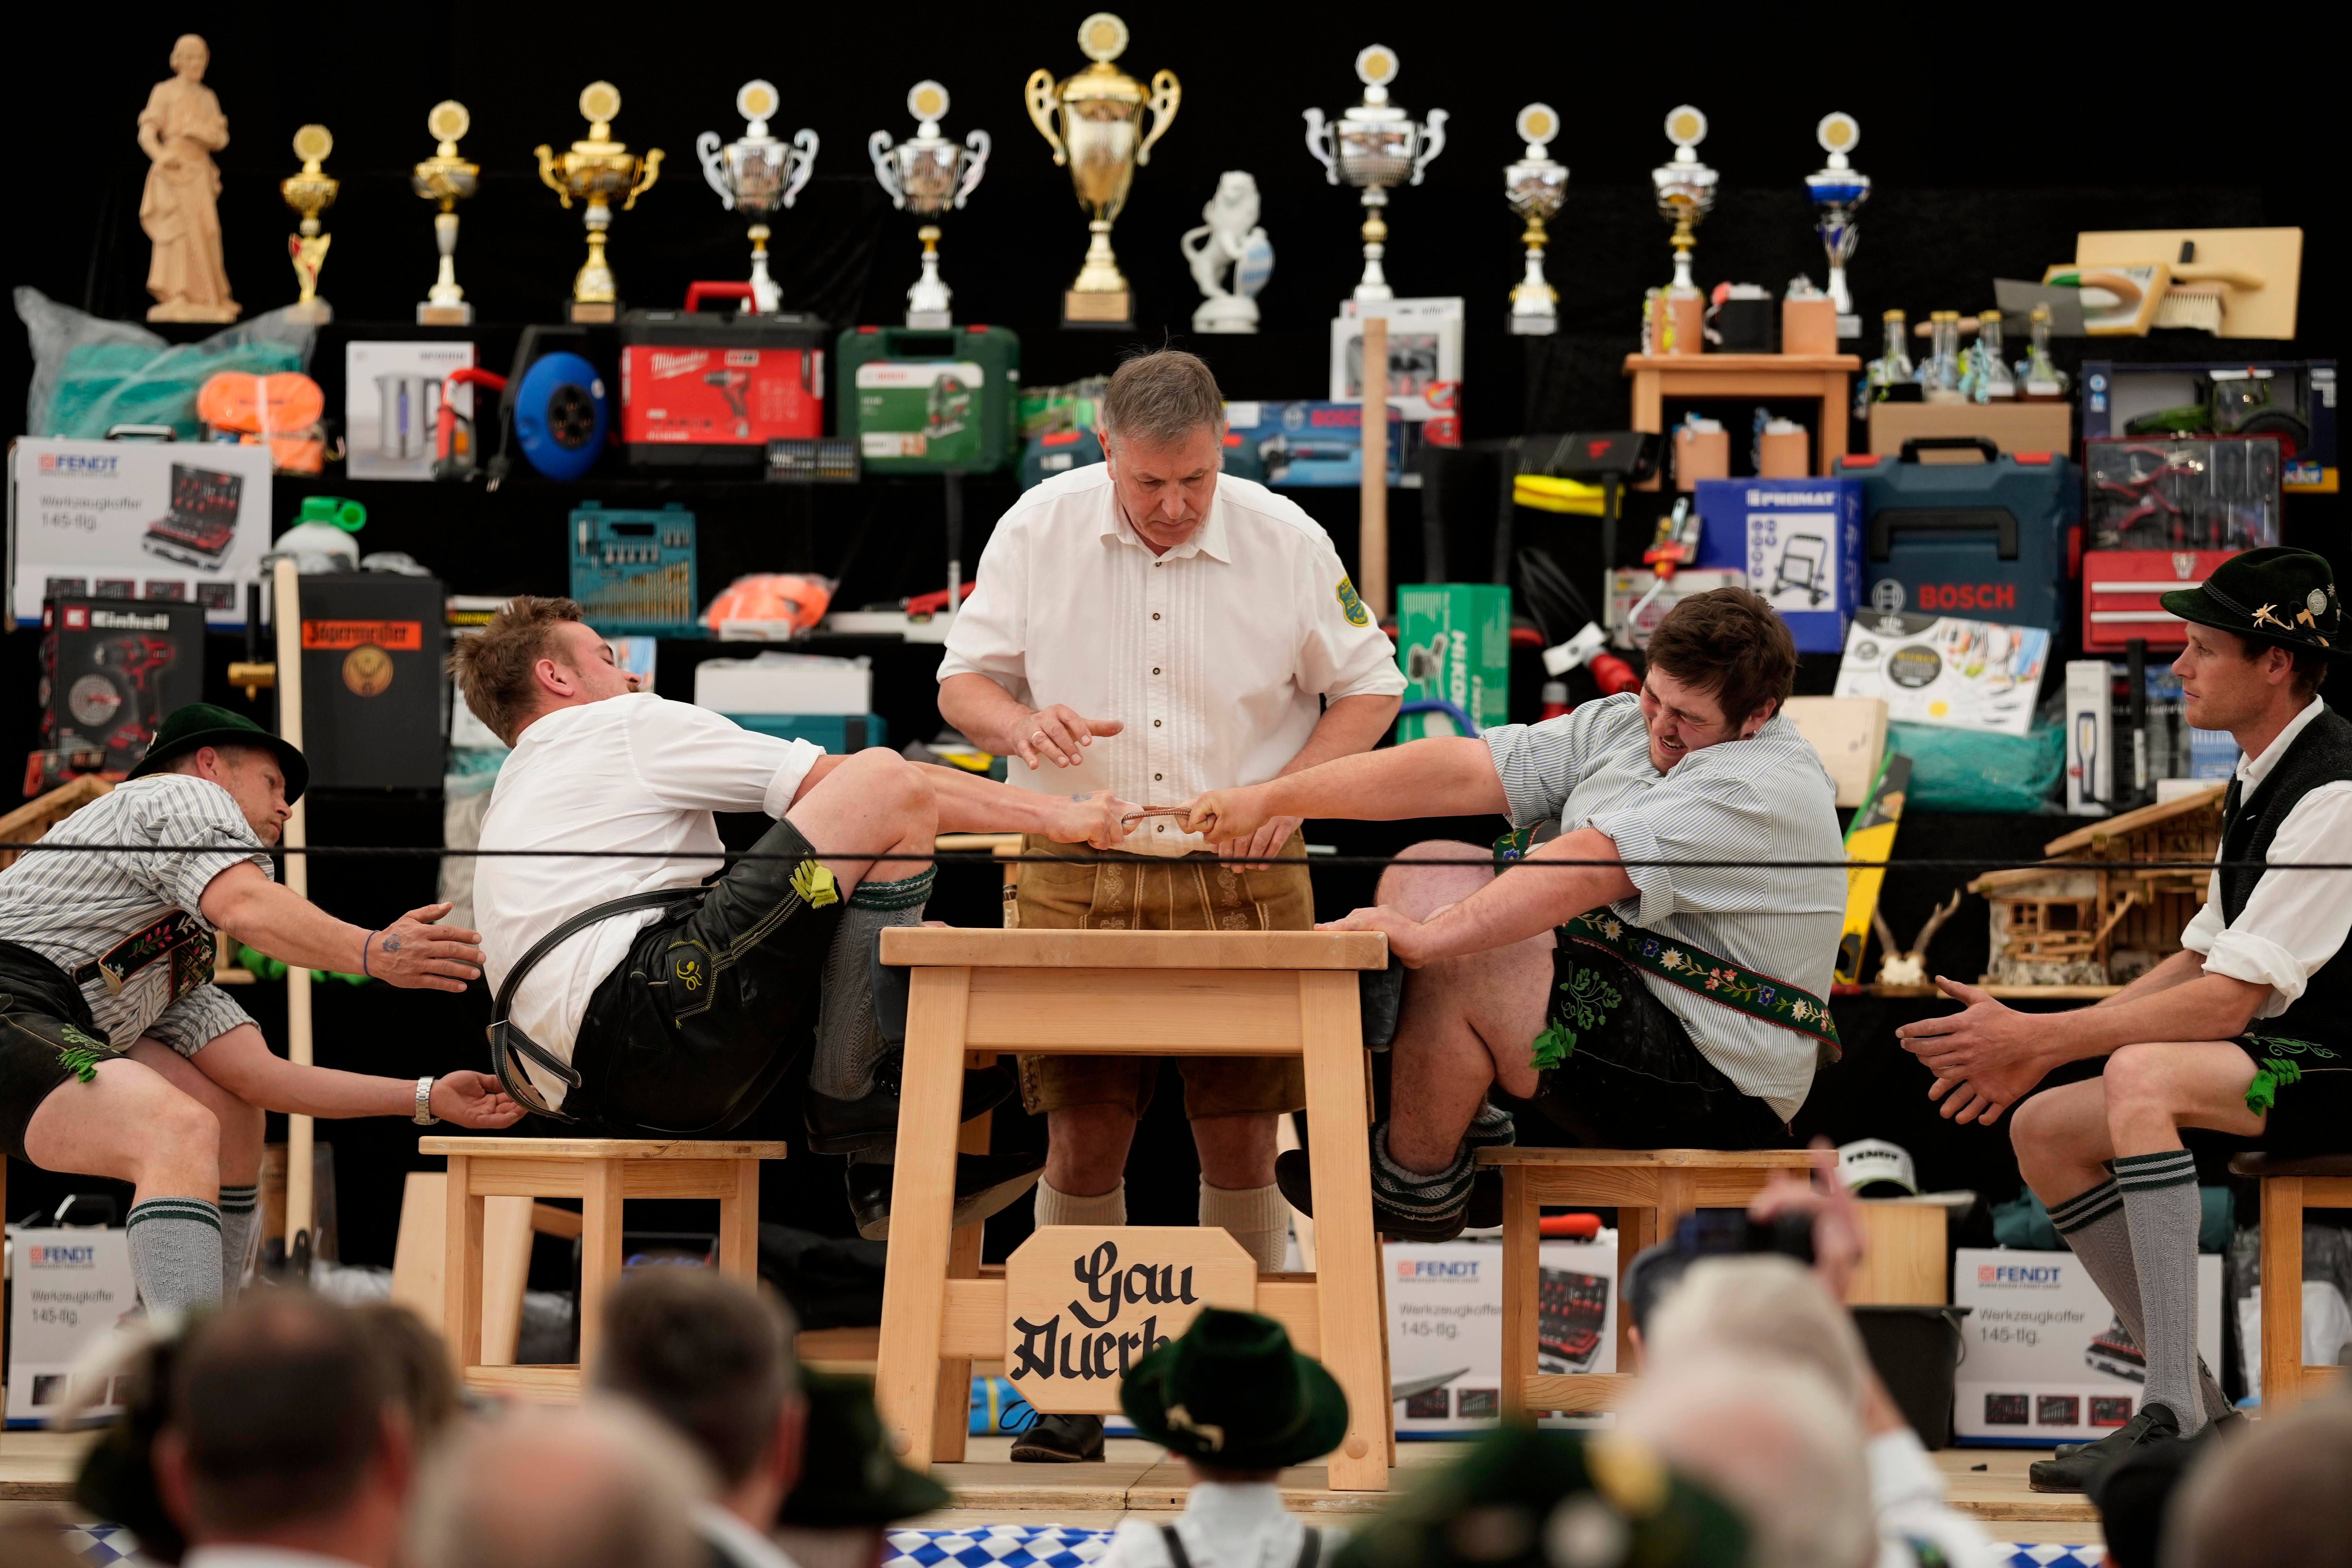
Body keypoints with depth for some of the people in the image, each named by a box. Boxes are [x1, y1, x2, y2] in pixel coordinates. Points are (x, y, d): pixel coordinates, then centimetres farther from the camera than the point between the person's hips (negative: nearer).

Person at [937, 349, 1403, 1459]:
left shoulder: (1286, 542, 0)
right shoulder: (1039, 531, 1)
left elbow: (1367, 689, 9)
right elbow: (963, 681, 7)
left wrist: (1291, 790, -7)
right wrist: (1023, 724, -16)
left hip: (1241, 879, 0)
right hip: (1077, 879, 0)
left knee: (1241, 1139, 0)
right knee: (1082, 1139, -2)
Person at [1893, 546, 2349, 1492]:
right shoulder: (2260, 778, 12)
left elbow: (2228, 999, -24)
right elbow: (2203, 960, 17)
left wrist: (2035, 1039, -20)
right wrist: (2037, 1049, 8)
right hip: (2272, 1059, 10)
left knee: (2141, 1076, -33)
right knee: (2044, 1131, 4)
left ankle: (2172, 1418, -34)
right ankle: (2196, 1415, 5)